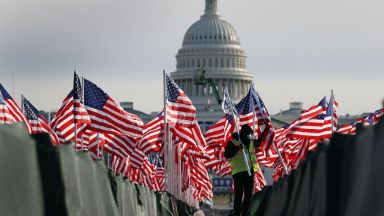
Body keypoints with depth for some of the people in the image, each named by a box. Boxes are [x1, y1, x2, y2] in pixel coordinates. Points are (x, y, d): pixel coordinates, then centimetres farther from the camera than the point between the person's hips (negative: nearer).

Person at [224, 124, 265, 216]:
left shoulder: (251, 141, 17)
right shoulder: (233, 142, -3)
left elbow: (260, 142, 36)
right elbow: (226, 155, -11)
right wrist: (237, 148, -20)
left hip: (250, 171, 7)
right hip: (239, 171, -7)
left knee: (249, 194, 6)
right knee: (239, 194, -10)